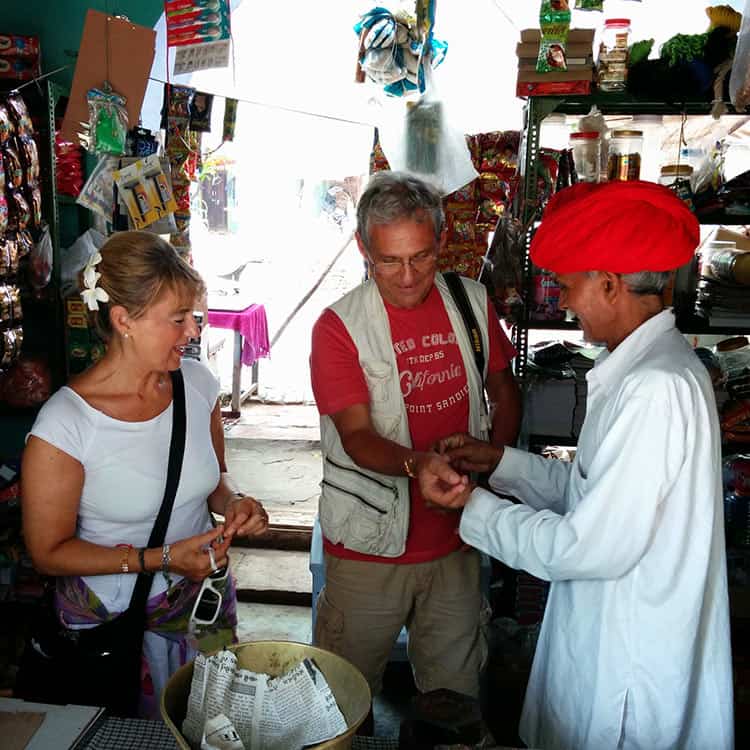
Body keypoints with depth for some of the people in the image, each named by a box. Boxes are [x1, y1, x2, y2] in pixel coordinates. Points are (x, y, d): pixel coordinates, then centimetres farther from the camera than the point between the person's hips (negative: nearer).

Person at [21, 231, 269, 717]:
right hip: (112, 621, -4)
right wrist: (161, 559, -23)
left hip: (204, 599, 5)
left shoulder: (198, 382, -9)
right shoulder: (65, 425, -24)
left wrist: (234, 502, -15)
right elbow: (49, 552, -15)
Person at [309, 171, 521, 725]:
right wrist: (417, 464, -38)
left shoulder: (473, 303, 0)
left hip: (456, 536, 3)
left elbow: (503, 387, 13)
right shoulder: (339, 326, -13)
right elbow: (357, 436, -18)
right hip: (370, 547, -3)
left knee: (455, 689, 19)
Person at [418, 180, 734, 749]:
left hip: (631, 672, -8)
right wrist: (499, 461, 5)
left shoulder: (656, 389, -28)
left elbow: (591, 547, -26)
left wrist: (471, 505, -16)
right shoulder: (643, 366, 4)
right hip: (607, 637, 9)